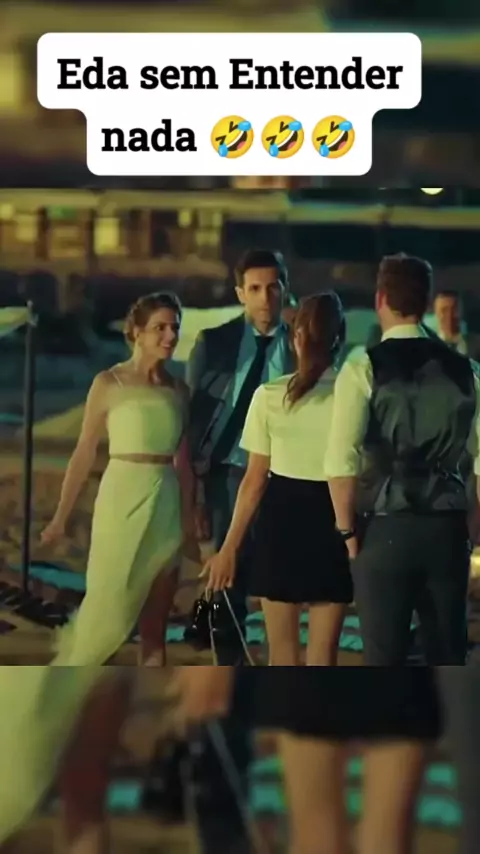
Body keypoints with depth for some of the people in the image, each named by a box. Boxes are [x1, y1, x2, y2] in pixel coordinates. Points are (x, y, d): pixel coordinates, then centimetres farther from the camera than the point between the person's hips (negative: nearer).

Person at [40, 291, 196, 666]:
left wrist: (189, 515, 8)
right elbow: (84, 453, -2)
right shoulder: (109, 383, -2)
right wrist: (61, 516, -3)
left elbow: (183, 460, 12)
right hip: (124, 499, -4)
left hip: (166, 505, 4)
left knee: (155, 626, 6)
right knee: (107, 610, -5)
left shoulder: (178, 391, 9)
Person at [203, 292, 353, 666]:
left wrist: (230, 546, 4)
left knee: (283, 649, 14)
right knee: (323, 652, 7)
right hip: (332, 520, 0)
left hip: (281, 517, 0)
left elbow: (256, 479, -4)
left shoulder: (269, 396, -5)